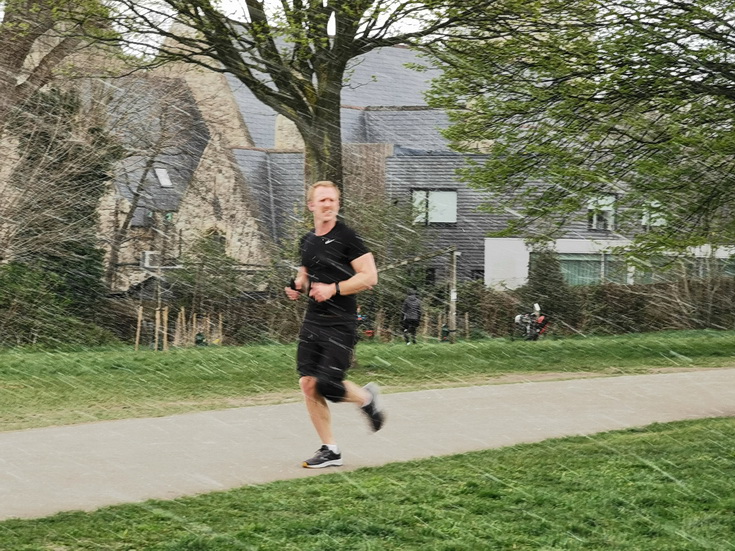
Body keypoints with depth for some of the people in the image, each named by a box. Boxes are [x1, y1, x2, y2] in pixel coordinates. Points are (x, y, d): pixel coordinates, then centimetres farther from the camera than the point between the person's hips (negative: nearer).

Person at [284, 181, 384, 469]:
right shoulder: (307, 241, 12)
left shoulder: (347, 237, -9)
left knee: (327, 385, -13)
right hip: (312, 321, 7)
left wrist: (334, 289, -19)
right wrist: (297, 287, 7)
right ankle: (330, 450, 11)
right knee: (308, 384, 0)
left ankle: (366, 397, 21)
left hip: (340, 323, -7)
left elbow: (369, 277, -12)